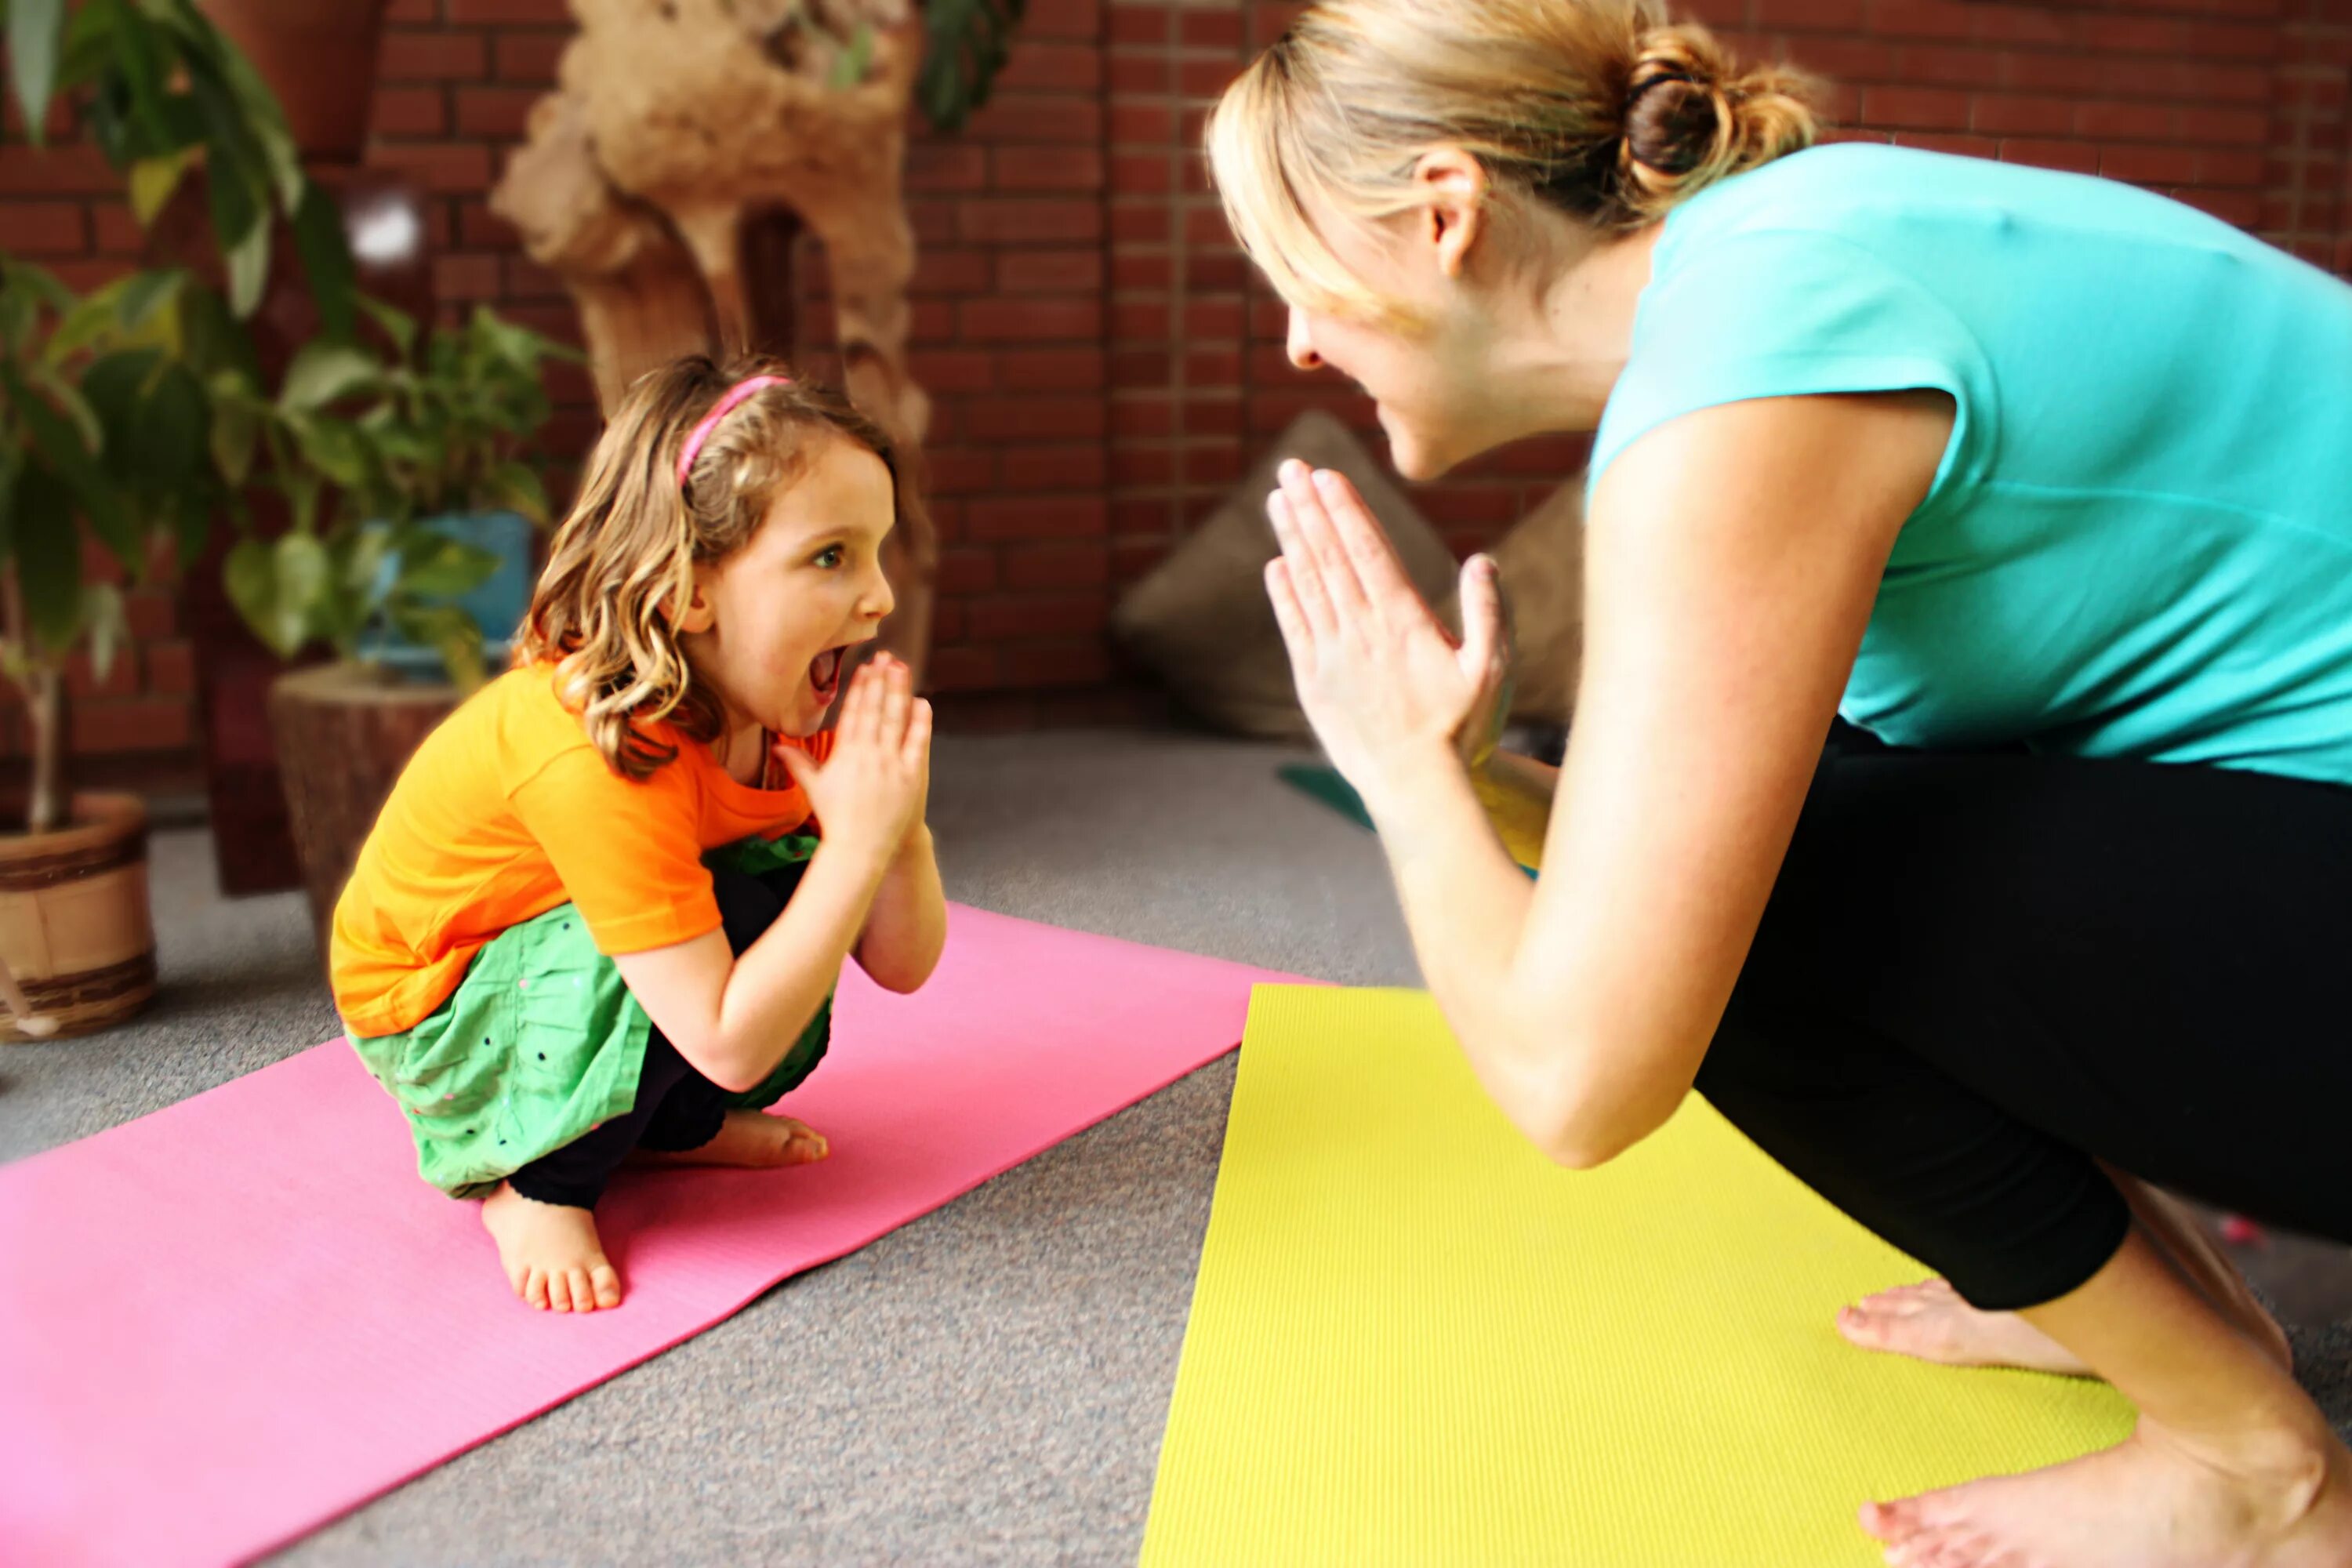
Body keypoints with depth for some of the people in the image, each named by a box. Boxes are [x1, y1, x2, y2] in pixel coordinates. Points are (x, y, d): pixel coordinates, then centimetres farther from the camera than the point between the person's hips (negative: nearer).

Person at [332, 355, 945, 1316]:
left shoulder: (778, 708, -13)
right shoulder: (589, 758, -37)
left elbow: (903, 966, -9)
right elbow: (733, 1046, -38)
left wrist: (897, 822, -28)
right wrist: (858, 843, -38)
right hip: (432, 1011, -7)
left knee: (804, 881, -11)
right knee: (723, 917, -30)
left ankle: (676, 1124, 9)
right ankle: (536, 1185, -8)